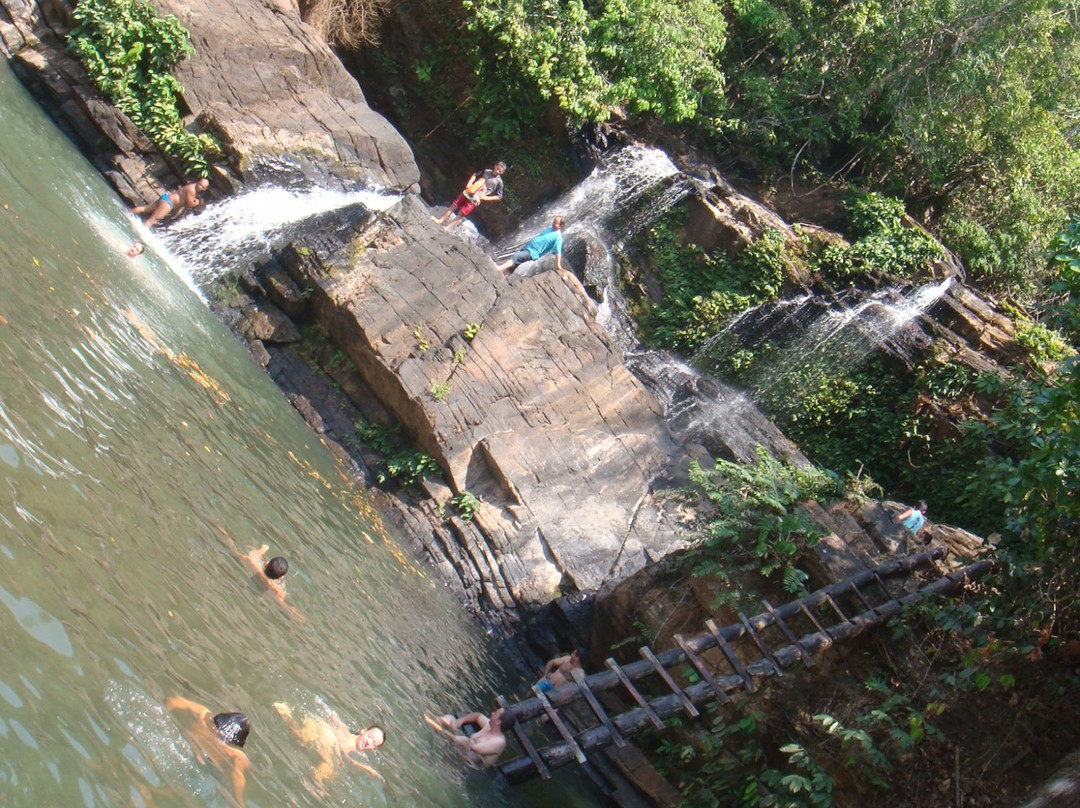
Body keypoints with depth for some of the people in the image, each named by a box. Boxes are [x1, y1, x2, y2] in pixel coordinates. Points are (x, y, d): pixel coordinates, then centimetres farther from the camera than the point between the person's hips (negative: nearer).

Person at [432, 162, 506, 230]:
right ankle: (440, 221, 19)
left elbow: (499, 196, -3)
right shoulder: (487, 171, 4)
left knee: (461, 215, -6)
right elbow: (475, 175, 19)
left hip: (474, 200, -5)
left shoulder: (499, 182, -7)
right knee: (453, 206, 8)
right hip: (467, 193, 5)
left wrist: (485, 197, -11)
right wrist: (469, 184, 1)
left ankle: (447, 228, -1)